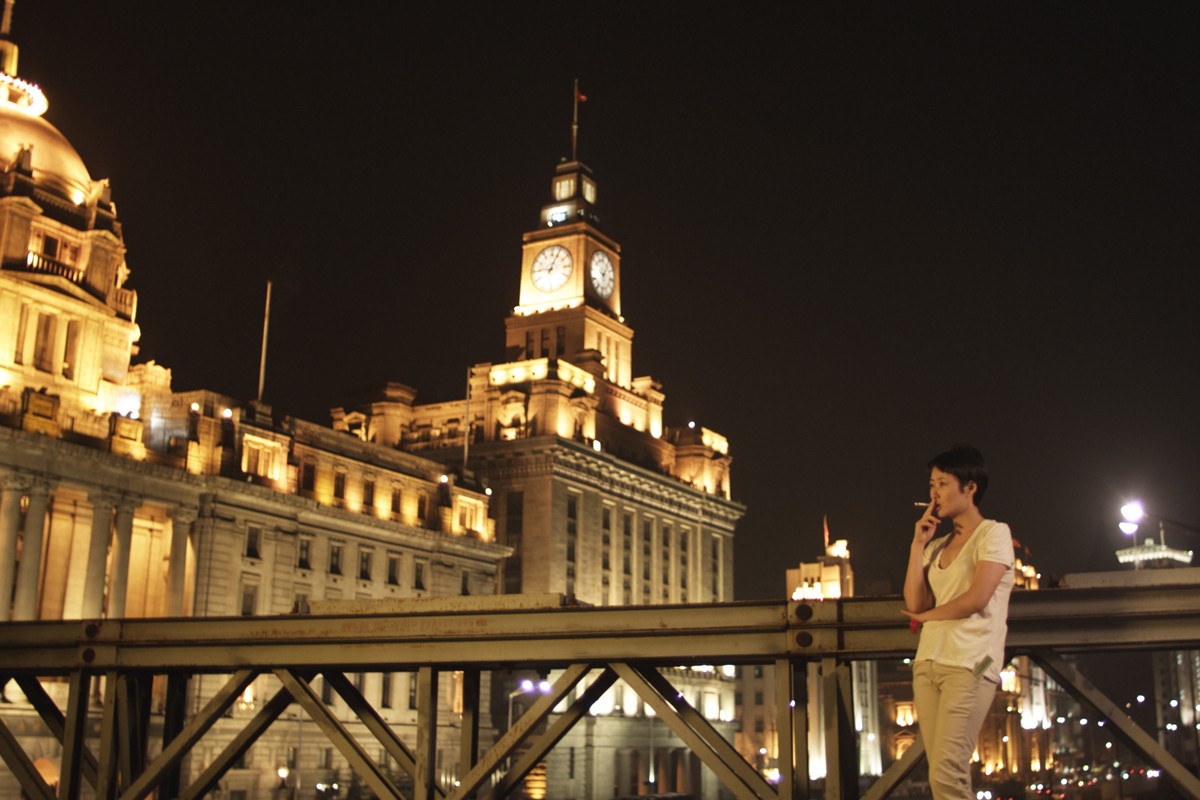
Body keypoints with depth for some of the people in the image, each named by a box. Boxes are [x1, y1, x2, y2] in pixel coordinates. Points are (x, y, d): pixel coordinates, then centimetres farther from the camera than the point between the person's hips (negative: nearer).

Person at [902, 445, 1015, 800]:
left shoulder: (994, 533, 0)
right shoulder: (938, 546, 18)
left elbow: (976, 599, -12)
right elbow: (914, 604, 6)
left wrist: (929, 615, 4)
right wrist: (917, 544, 7)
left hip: (969, 664, -7)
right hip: (928, 661, 7)